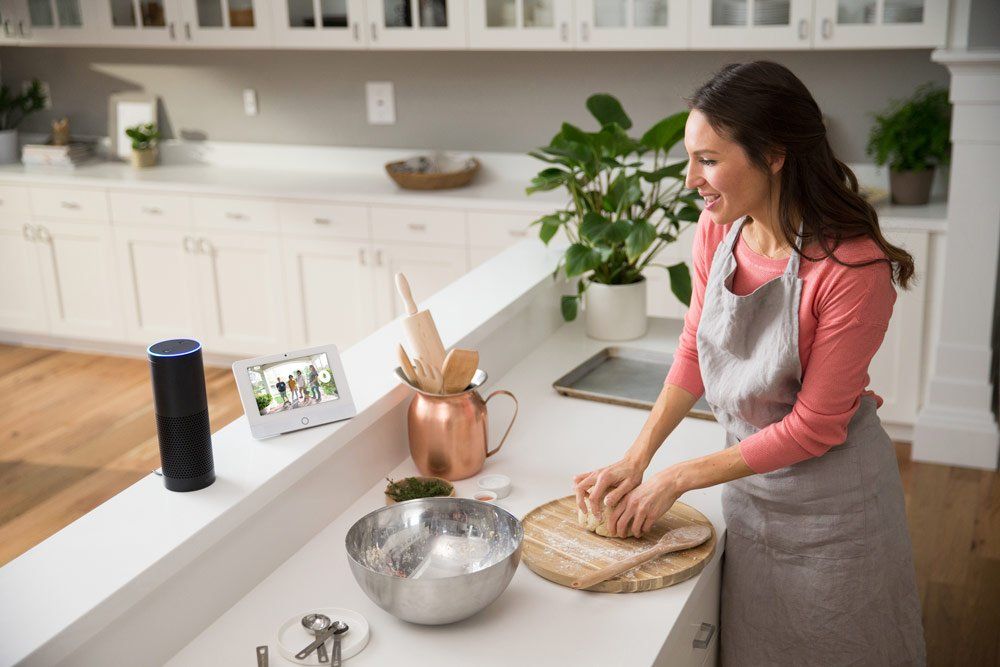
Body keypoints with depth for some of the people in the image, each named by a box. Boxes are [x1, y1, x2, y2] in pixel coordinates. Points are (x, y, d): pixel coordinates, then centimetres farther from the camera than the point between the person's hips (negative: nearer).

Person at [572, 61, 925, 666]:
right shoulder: (718, 229, -10)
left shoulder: (853, 268, -29)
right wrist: (635, 461, -5)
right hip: (750, 487, 6)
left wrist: (677, 479, -17)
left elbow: (814, 425, -22)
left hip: (831, 501, -5)